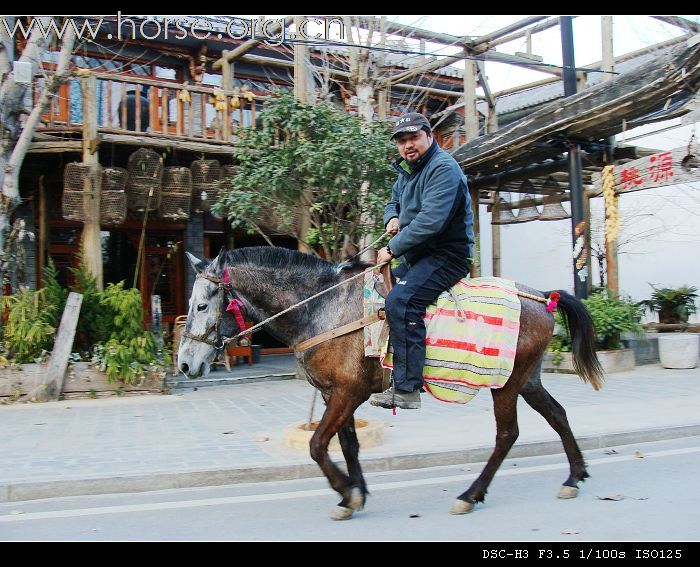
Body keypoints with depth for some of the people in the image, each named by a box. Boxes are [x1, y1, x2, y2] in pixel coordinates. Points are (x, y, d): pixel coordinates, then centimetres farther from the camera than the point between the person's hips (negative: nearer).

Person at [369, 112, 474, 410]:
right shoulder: (408, 170, 15)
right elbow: (393, 203, 30)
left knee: (400, 301, -30)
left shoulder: (443, 168, -16)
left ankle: (406, 389, -29)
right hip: (416, 255, 11)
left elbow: (430, 221, -27)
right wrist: (392, 218, 5)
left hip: (446, 255, -11)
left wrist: (392, 249, -20)